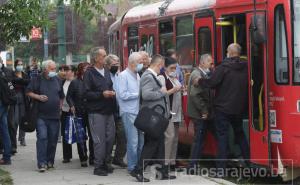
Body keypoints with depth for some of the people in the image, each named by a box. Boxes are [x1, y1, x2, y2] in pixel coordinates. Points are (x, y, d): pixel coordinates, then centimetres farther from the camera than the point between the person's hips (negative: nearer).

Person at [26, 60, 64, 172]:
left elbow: (61, 96, 22)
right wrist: (38, 97, -15)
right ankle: (42, 163, -12)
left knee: (53, 139, 6)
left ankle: (50, 161, 18)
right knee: (42, 137, -13)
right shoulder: (37, 80, 0)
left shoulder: (57, 80, 13)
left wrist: (60, 107, 13)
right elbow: (29, 92, 0)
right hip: (41, 115, -4)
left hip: (54, 116, 4)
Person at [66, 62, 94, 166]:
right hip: (79, 113, -1)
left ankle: (92, 157, 9)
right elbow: (69, 96, 5)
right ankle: (83, 158, 11)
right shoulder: (75, 82, 3)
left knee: (92, 136, -1)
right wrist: (72, 106, -9)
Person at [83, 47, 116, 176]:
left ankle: (104, 163, 20)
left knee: (110, 138, 7)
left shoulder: (107, 72, 14)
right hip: (96, 112, -7)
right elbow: (86, 93, -12)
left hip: (109, 111, 7)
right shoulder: (89, 74, -6)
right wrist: (102, 94, -19)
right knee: (99, 140, -5)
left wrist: (112, 93, 5)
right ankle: (98, 167, 3)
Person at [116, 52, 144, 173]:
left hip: (138, 111, 8)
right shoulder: (123, 76, -9)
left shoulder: (137, 75, 16)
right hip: (129, 112, -8)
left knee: (141, 140, 10)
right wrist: (138, 94, -11)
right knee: (133, 141, -8)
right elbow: (123, 95, -16)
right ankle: (132, 167, 1)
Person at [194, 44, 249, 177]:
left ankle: (221, 169, -3)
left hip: (223, 108, -5)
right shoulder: (245, 68, 2)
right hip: (239, 108, 5)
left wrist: (199, 81, 0)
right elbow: (246, 86, 8)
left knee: (222, 136, -2)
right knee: (240, 134, 21)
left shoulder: (223, 67, -15)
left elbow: (211, 83, -17)